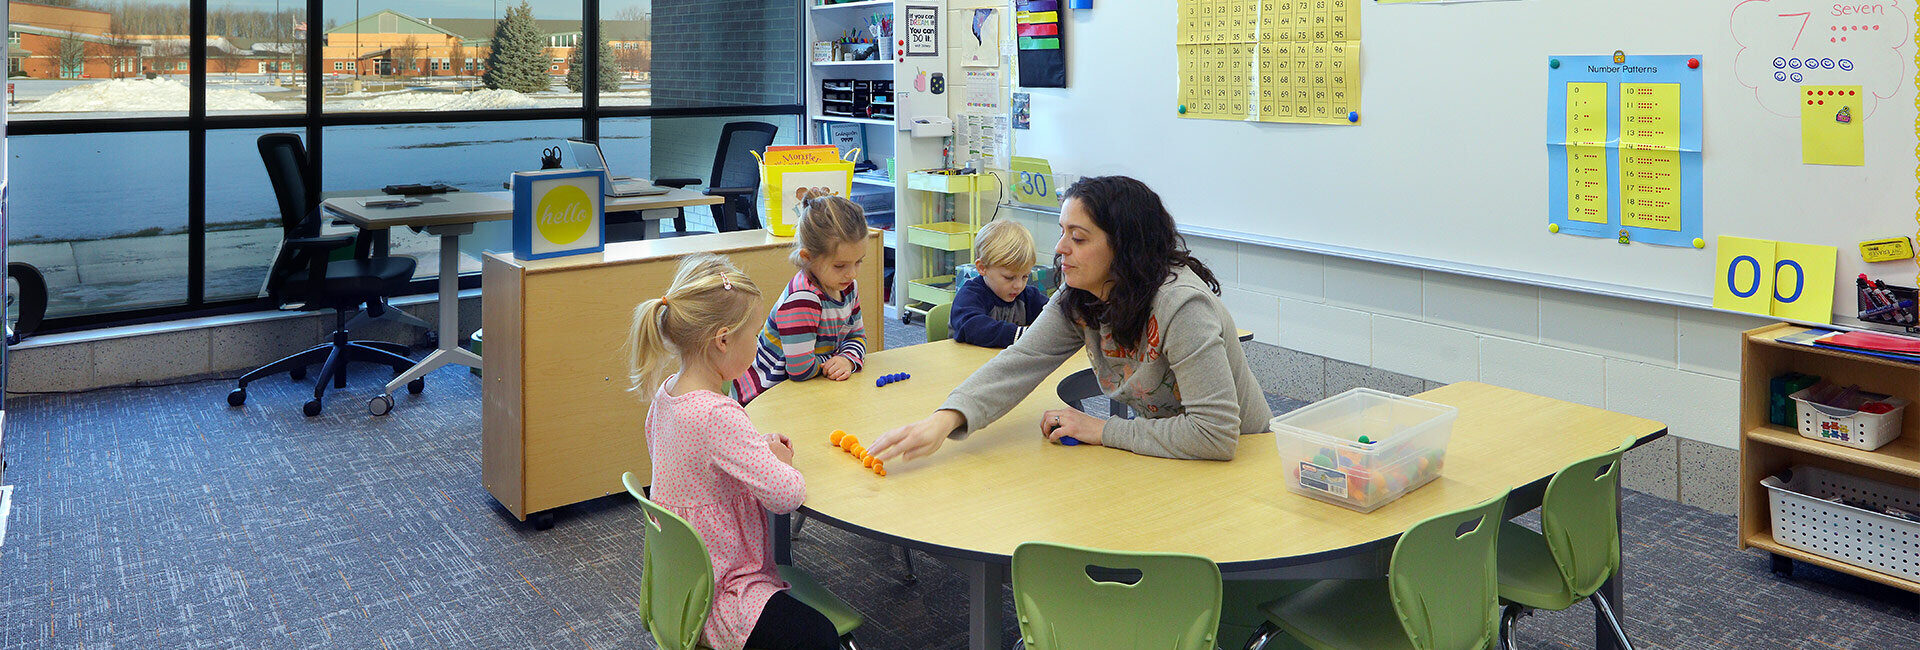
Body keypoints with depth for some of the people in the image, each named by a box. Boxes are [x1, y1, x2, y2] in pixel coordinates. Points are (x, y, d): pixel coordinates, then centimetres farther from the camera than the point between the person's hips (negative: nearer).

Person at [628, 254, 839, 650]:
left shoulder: (665, 394, 0)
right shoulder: (718, 416, -29)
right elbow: (788, 494, -29)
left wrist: (755, 447, 9)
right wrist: (780, 459, -6)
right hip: (717, 595, -10)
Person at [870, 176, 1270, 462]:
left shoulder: (1181, 306, -28)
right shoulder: (1078, 301, -5)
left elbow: (1216, 434, -33)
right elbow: (1020, 363, -16)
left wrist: (1102, 431, -25)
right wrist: (943, 421, -33)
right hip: (1157, 452, 6)